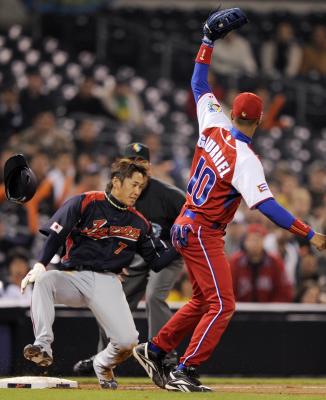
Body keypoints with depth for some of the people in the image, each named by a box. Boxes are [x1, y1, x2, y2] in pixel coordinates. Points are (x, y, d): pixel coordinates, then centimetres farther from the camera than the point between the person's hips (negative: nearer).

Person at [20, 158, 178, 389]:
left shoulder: (139, 223, 12)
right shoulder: (85, 203, 0)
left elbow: (158, 261, 12)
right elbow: (55, 235, -7)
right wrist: (41, 264, -21)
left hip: (107, 283, 2)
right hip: (74, 278, -2)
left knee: (127, 342, -18)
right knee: (43, 279, -36)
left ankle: (103, 366, 18)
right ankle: (43, 346, -37)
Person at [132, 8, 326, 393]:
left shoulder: (213, 125, -2)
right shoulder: (245, 159, -21)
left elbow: (198, 83, 12)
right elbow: (267, 206, -28)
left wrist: (209, 40, 17)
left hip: (185, 227, 9)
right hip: (203, 234, -9)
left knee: (203, 301, 19)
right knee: (221, 306, -7)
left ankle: (154, 350, 24)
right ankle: (184, 372, -11)